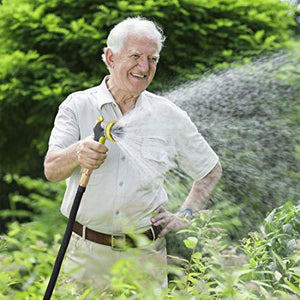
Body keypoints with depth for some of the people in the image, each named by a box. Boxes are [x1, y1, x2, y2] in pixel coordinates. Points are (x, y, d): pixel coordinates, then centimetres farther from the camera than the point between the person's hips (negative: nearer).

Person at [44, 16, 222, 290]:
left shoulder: (169, 116, 5)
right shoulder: (78, 106, 0)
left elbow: (211, 170, 17)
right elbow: (51, 169, -14)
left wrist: (185, 216, 6)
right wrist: (78, 153, -34)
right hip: (87, 254, -1)